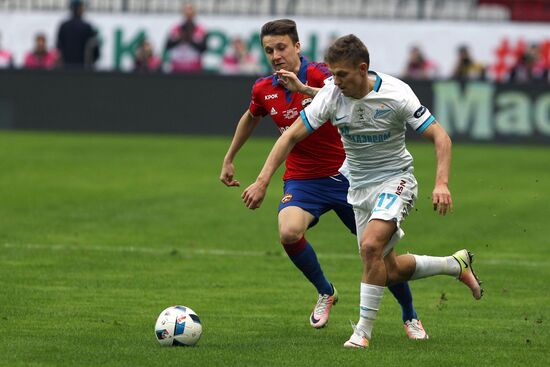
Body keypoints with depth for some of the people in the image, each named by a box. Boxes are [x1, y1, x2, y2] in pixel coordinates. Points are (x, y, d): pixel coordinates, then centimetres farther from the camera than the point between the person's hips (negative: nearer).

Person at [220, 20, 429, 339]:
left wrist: (303, 88, -46)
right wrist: (229, 159, 30)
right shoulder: (264, 89, 2)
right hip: (301, 179, 3)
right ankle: (325, 293, 0)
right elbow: (251, 118, 25)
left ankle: (411, 317, 22)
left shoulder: (317, 74, -14)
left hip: (344, 175, -3)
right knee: (289, 232, -28)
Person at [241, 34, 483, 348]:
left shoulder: (396, 94, -22)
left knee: (371, 245, -28)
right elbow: (292, 136, -10)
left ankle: (364, 331, -15)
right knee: (389, 270, 8)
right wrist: (262, 182, -17)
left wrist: (442, 183, -32)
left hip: (395, 178, -5)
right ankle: (457, 265, 34)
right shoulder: (331, 94, -14)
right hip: (358, 185, 5)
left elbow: (440, 137, -18)